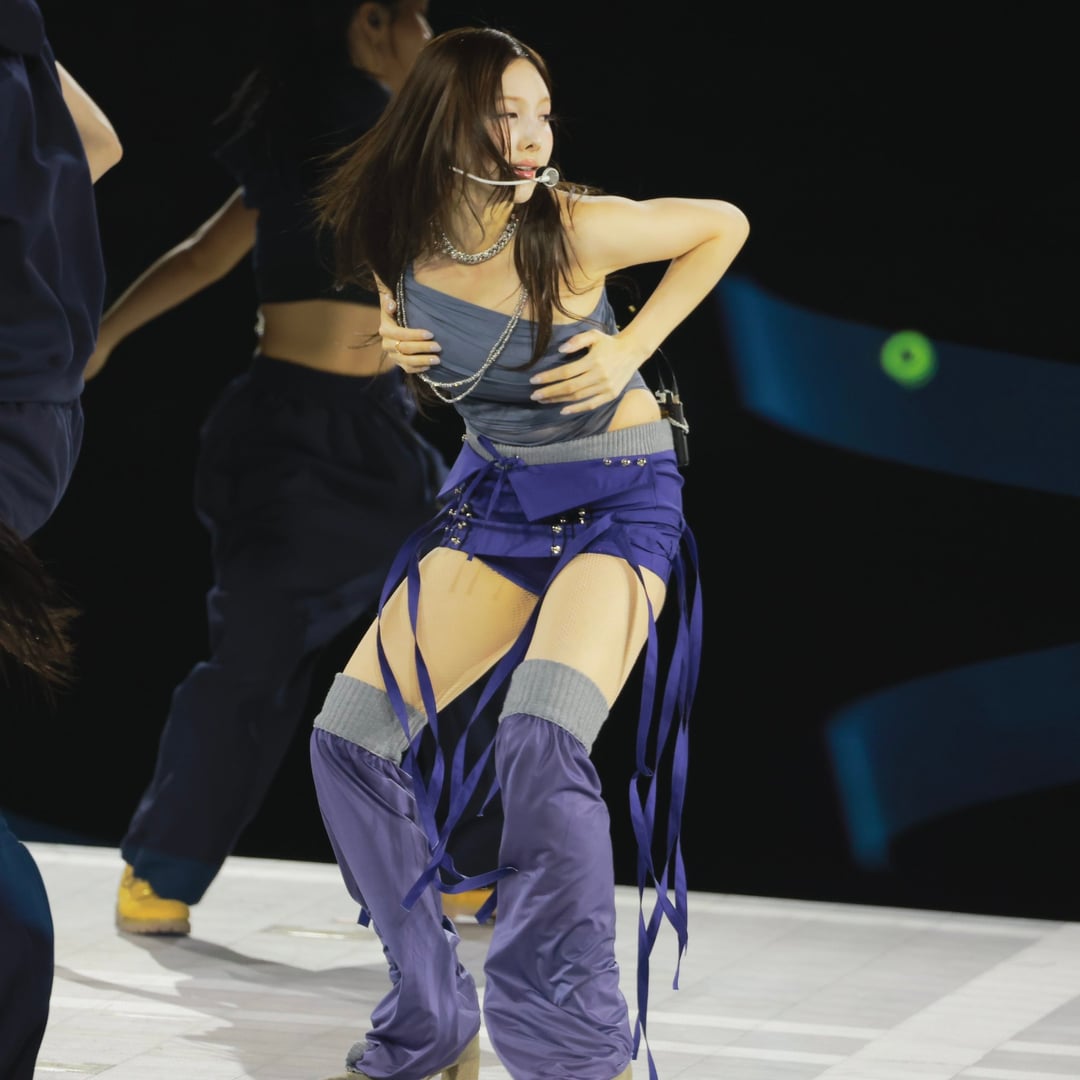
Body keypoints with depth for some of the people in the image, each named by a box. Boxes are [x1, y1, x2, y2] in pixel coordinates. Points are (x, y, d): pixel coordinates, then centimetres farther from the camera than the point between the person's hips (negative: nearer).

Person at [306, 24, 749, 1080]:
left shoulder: (574, 229, -20)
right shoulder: (400, 245, -6)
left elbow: (724, 225, -3)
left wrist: (632, 348, -11)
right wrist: (399, 343, -4)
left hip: (619, 503, -6)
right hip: (494, 500, 6)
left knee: (541, 745, -29)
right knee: (346, 738, -5)